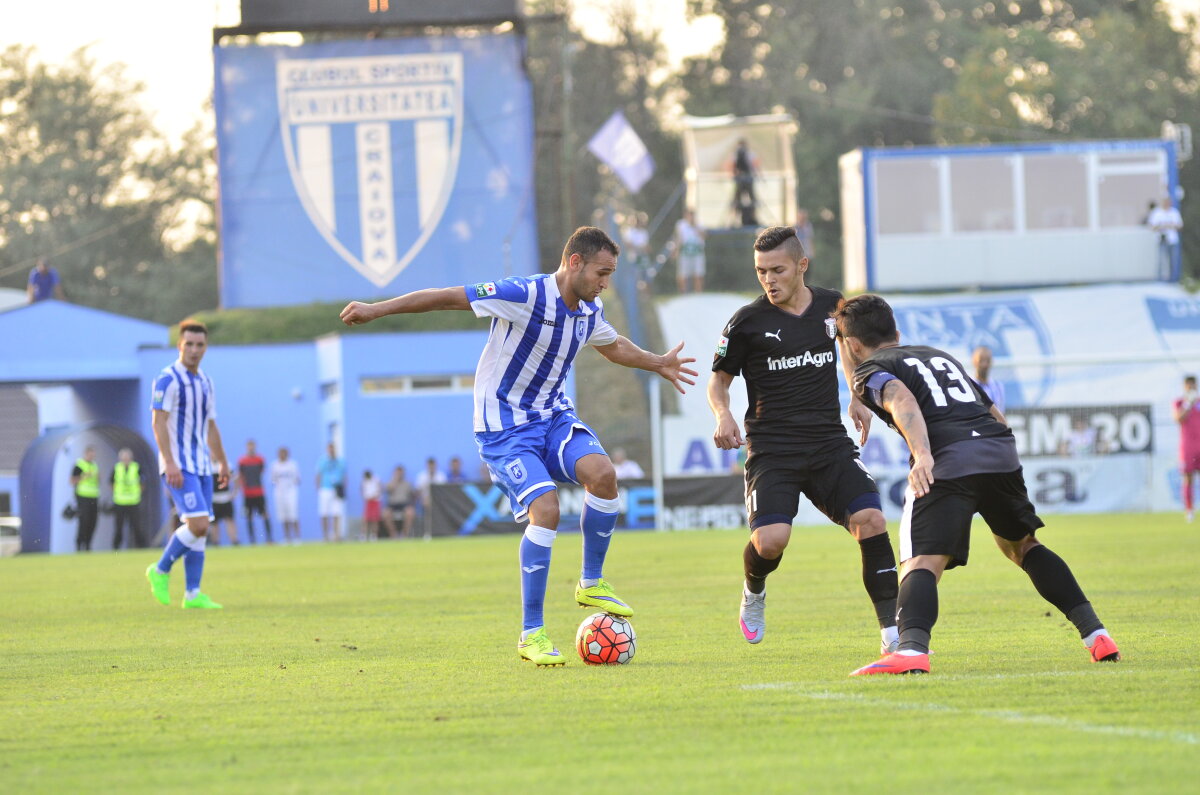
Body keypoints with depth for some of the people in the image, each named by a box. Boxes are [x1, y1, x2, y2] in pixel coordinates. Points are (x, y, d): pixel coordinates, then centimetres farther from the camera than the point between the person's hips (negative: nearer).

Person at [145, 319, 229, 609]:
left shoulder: (205, 383, 15)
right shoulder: (168, 379, -9)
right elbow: (159, 423, -15)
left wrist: (223, 462, 25)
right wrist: (170, 463, -24)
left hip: (202, 466, 8)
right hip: (178, 466, -8)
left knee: (200, 530, 4)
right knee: (198, 524, -17)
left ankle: (193, 595, 6)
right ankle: (161, 571, 0)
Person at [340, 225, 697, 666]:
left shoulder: (589, 312, 4)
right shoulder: (525, 295, -20)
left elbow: (613, 345, 30)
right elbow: (447, 298, -16)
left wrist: (657, 363, 36)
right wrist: (377, 310, -16)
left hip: (552, 415, 6)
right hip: (504, 426, -6)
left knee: (602, 473, -22)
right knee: (545, 508, -24)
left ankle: (592, 584, -2)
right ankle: (531, 634, -14)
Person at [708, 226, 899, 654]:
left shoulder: (831, 305, 5)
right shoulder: (748, 321, -3)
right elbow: (719, 378, 9)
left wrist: (856, 397, 13)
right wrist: (722, 414, -12)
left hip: (830, 443, 3)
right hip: (772, 450, -3)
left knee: (870, 519, -18)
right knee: (771, 540, -21)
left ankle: (892, 630, -11)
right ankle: (753, 593, 16)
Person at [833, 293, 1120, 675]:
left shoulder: (871, 371, 14)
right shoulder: (941, 356, 35)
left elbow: (901, 399, -10)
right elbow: (995, 414, 33)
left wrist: (922, 454, -24)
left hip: (947, 462, -6)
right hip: (1001, 453, 6)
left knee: (921, 563, -14)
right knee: (1023, 546, 27)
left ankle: (912, 647, -40)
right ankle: (1094, 632, 22)